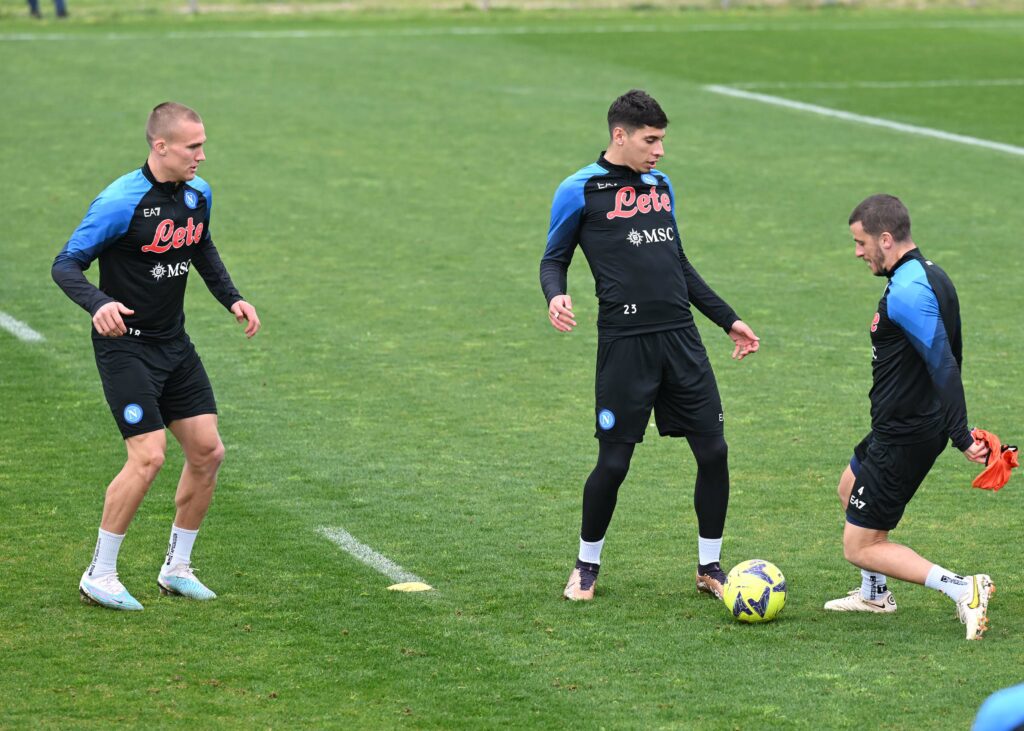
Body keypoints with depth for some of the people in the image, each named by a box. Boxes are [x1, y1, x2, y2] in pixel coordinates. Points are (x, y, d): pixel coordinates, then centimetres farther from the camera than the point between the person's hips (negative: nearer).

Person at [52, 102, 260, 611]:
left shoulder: (197, 194, 3)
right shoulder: (121, 202, -19)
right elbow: (66, 265, -17)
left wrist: (231, 299, 12)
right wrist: (98, 304, -36)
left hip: (174, 344, 7)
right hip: (125, 345, -7)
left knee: (207, 451, 3)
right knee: (148, 456, -16)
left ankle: (176, 568, 19)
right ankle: (99, 575, -2)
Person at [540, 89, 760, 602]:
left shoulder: (660, 184, 17)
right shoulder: (580, 191, 0)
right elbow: (554, 258, 5)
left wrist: (726, 319, 26)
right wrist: (555, 295, -18)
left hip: (681, 338, 5)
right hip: (624, 342, -5)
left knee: (713, 451, 1)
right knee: (614, 460, -2)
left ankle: (709, 567, 16)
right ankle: (587, 565, 20)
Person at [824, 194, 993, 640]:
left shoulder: (906, 293, -24)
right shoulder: (929, 276, 8)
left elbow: (944, 366, -30)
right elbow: (949, 359, 16)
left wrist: (961, 436, -31)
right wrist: (955, 430, 25)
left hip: (903, 436, -10)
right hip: (921, 423, 10)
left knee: (859, 547, -4)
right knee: (849, 488, 33)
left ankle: (963, 590, -13)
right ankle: (874, 594, 43)